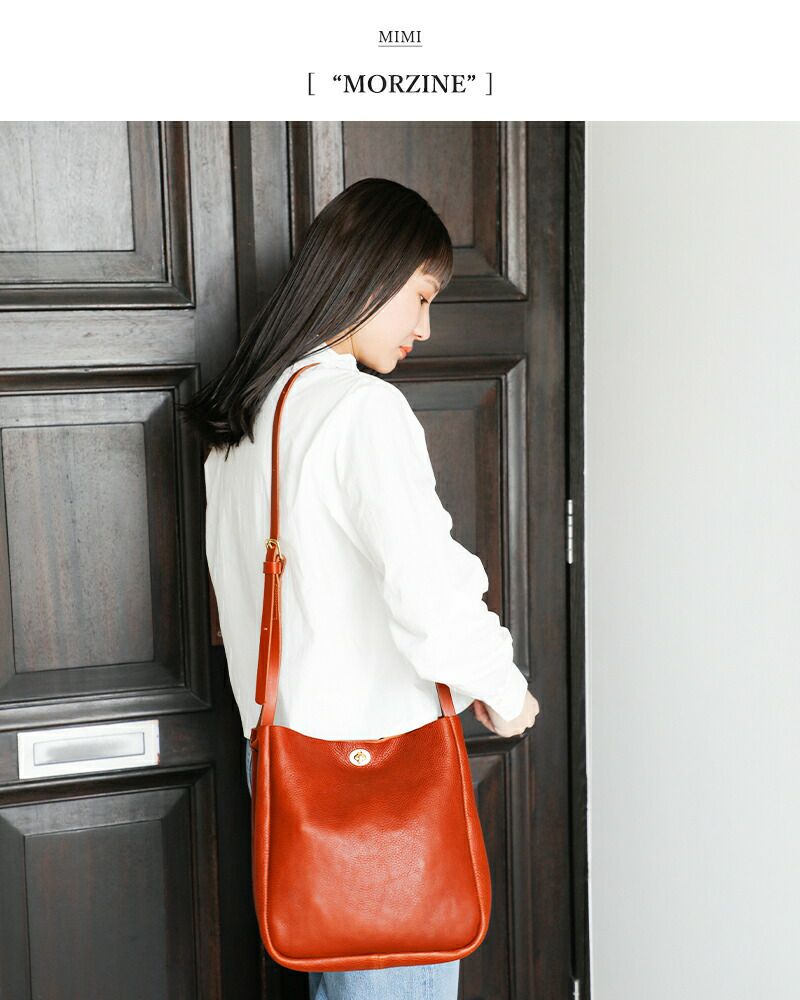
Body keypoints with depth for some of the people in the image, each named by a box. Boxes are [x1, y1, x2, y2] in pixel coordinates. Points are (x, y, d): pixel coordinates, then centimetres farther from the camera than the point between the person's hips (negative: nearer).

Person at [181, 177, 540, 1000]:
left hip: (281, 743, 9)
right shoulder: (364, 407, -16)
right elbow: (427, 588, -24)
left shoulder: (243, 416, 11)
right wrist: (501, 688, -7)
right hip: (378, 758, -8)